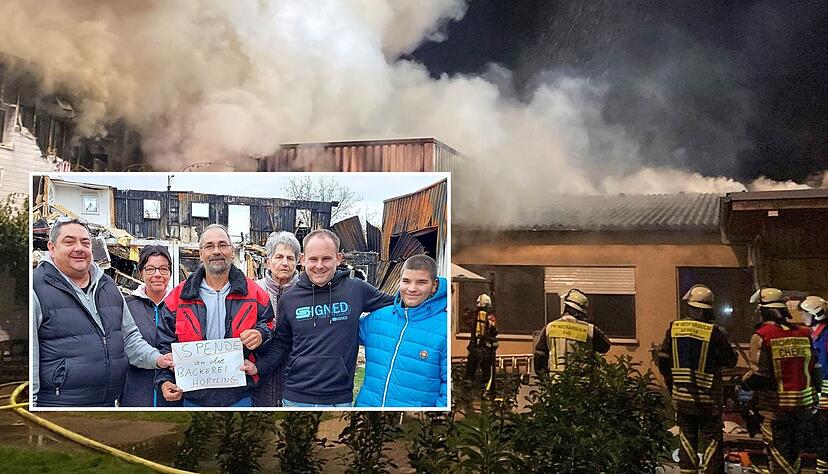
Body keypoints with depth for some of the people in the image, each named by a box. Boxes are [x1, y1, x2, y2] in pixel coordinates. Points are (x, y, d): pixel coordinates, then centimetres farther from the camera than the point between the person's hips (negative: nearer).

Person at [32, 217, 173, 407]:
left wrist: (156, 359, 0)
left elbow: (129, 338, 17)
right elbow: (29, 360, -11)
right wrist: (32, 403, -15)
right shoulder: (38, 289, -8)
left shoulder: (109, 287, 13)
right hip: (57, 402, -6)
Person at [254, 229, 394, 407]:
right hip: (296, 398, 1)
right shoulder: (289, 299, 3)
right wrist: (258, 366, -4)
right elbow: (281, 345, 10)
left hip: (340, 399, -1)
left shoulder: (357, 290, -2)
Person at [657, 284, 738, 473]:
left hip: (681, 396, 3)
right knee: (712, 440, 6)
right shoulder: (715, 332, -14)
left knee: (687, 438, 14)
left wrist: (672, 385, 16)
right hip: (708, 399, -3)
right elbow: (731, 360, -3)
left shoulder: (674, 328, -3)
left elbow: (663, 361, 2)